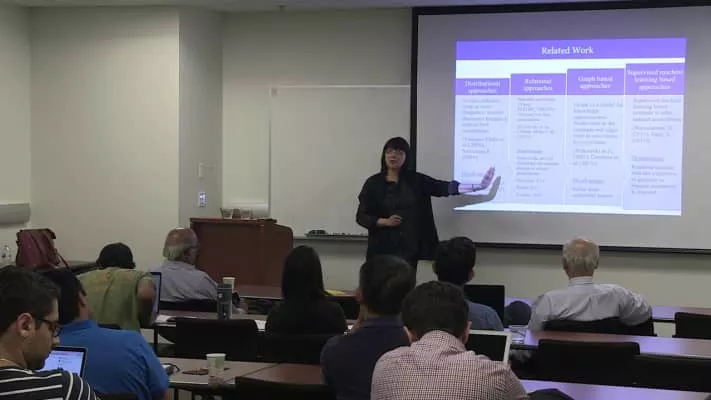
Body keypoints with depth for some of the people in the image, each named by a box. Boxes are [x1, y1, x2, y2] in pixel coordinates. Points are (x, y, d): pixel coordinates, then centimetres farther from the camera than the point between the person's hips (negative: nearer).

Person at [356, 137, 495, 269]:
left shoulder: (416, 180, 6)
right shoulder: (373, 183, 1)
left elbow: (445, 187, -4)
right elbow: (361, 216, 1)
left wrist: (478, 186, -13)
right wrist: (385, 222, -15)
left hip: (410, 247, 2)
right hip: (383, 248, -2)